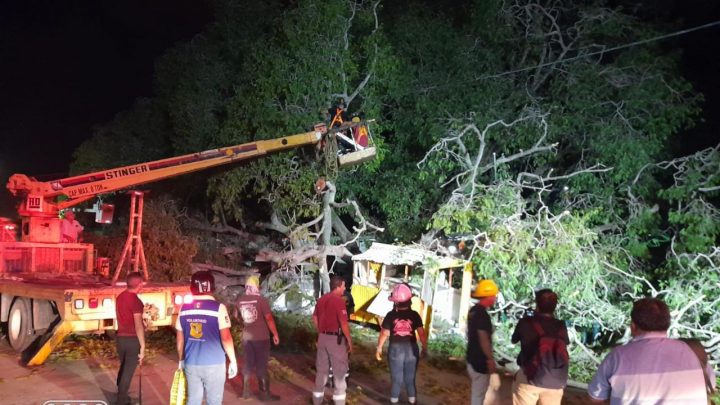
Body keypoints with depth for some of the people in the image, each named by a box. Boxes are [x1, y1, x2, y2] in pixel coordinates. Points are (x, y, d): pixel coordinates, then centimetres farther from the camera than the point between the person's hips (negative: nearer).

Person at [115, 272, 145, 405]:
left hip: (120, 337, 8)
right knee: (128, 371, 2)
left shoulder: (120, 297, 6)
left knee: (123, 368, 21)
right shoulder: (135, 300, -19)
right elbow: (138, 325, -21)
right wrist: (143, 346, -19)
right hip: (132, 339, -8)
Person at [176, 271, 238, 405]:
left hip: (191, 364, 4)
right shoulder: (218, 308, -12)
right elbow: (226, 338, -14)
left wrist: (181, 359, 21)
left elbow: (180, 338, 8)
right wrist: (233, 361, -4)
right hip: (213, 364, -4)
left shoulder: (184, 308, 1)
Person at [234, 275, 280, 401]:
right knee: (261, 365, 3)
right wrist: (275, 335, -9)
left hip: (246, 337, 4)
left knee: (248, 363, 15)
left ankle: (246, 391, 21)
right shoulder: (261, 300, -15)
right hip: (261, 337, -4)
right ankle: (264, 393, 9)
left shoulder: (239, 301, 0)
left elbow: (236, 316, 16)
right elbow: (269, 318, -17)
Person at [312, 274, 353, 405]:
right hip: (336, 339, -7)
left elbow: (315, 318, 15)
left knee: (321, 370, 15)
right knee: (339, 371, 4)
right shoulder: (339, 300, -17)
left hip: (322, 338, 7)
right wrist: (349, 341, -12)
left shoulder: (321, 299, 7)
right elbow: (343, 323, -20)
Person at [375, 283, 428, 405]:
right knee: (410, 377, 15)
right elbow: (421, 333, -10)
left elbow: (384, 333, -8)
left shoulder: (391, 315, -11)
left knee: (396, 377, 12)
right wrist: (425, 348, 2)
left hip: (396, 349, -1)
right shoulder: (415, 315, -9)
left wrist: (379, 348, 3)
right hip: (411, 349, 1)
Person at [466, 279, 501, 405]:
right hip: (480, 363, -9)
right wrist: (493, 370, -25)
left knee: (476, 394, 20)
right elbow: (484, 342, -25)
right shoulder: (482, 314, -22)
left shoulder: (473, 311, 8)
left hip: (472, 360, 9)